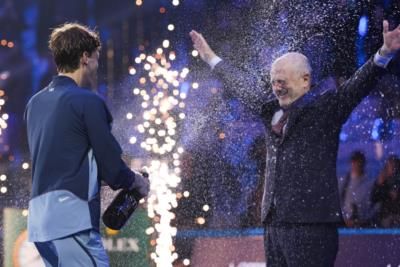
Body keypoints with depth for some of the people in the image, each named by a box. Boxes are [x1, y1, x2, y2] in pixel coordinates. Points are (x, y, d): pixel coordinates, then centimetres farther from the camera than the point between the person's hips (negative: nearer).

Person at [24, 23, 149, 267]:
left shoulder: (36, 103, 14)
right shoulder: (88, 102, -8)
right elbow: (113, 168, -6)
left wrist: (101, 176, 27)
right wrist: (138, 182, 13)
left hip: (40, 221, 8)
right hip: (72, 221, -8)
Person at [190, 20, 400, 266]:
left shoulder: (325, 106, -2)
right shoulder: (272, 108, 18)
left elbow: (359, 85, -17)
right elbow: (243, 86, 35)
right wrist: (213, 59, 48)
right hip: (275, 224, 7)